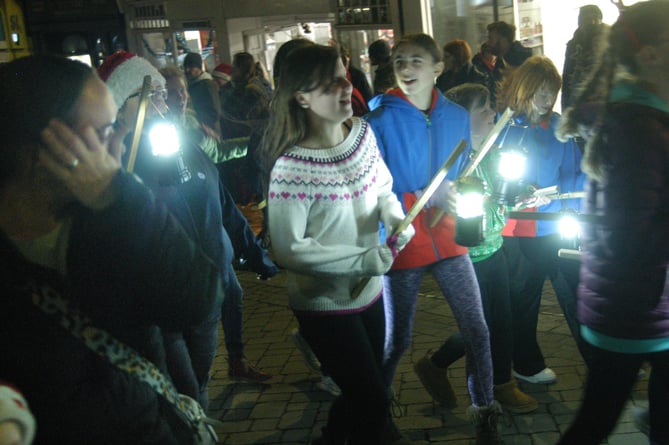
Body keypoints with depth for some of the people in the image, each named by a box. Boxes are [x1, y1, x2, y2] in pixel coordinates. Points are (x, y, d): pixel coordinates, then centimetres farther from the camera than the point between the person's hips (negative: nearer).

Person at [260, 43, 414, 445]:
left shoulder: (362, 132, -5)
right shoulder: (291, 169, -26)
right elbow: (288, 250, -22)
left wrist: (393, 213, -12)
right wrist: (363, 260, -24)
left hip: (369, 291, 7)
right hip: (326, 306, -7)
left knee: (361, 393, 25)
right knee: (374, 404, 4)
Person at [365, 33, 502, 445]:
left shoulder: (457, 116, 2)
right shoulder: (379, 121, -12)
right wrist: (425, 199, -21)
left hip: (448, 237, 4)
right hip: (403, 244, -3)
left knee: (477, 329, 5)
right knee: (397, 341, 9)